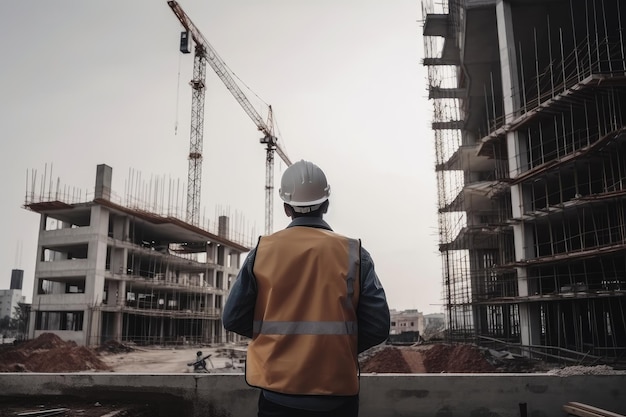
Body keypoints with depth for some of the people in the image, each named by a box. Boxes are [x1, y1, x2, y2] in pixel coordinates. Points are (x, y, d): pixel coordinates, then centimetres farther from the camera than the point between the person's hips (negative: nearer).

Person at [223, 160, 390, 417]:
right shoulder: (354, 254, -6)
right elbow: (377, 327, -9)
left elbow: (233, 319, -4)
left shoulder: (263, 251, -6)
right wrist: (341, 348, 9)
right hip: (336, 394, 0)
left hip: (278, 392, 0)